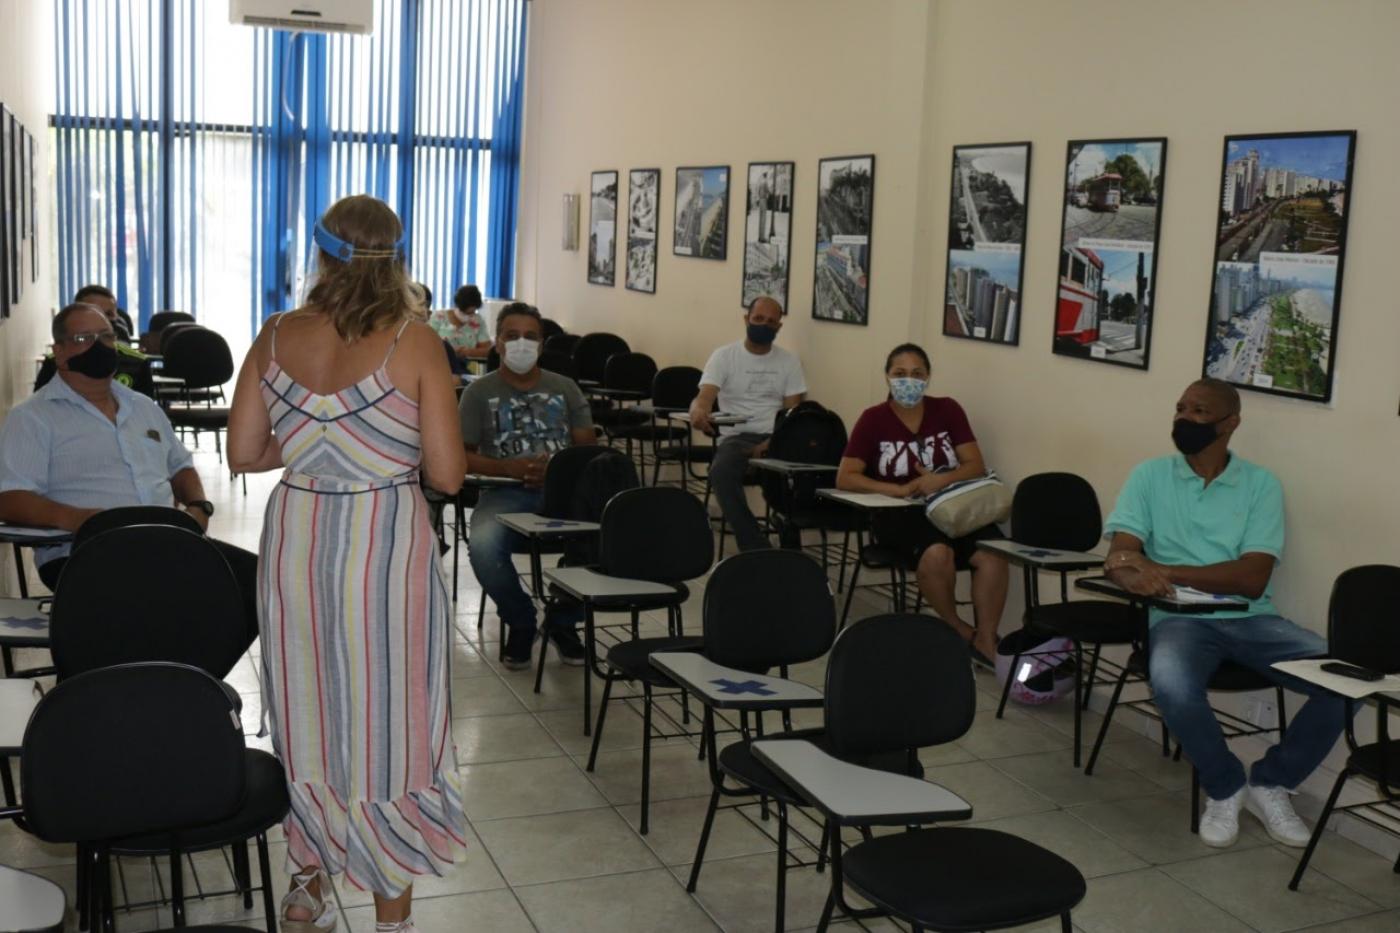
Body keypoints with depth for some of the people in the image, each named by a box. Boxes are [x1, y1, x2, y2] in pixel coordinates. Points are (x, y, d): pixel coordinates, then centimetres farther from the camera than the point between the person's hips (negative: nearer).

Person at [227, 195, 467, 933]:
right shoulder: (414, 344, -12)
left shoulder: (276, 339, -1)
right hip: (386, 544, -4)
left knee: (306, 713, 19)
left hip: (295, 540, 4)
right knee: (389, 720, 9)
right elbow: (447, 475, -13)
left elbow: (244, 454, 3)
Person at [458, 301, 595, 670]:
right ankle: (520, 622, -2)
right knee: (483, 544, -36)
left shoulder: (565, 388, 18)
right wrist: (509, 467, -12)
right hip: (505, 492, -1)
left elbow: (589, 448, 10)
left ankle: (562, 621, 0)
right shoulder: (480, 391, 13)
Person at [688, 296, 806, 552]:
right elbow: (704, 397, -10)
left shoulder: (789, 361, 11)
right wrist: (698, 411, -37)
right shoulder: (724, 356, 5)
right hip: (737, 436, -1)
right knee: (721, 472, -35)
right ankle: (756, 547, -27)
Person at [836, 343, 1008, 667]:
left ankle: (985, 639, -12)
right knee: (937, 553, -34)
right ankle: (956, 628, -7)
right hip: (899, 514, -2)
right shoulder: (873, 419, 1)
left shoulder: (948, 410, 7)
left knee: (993, 554, -28)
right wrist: (901, 489, -19)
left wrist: (940, 480, -19)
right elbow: (845, 478, -6)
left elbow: (976, 466, 1)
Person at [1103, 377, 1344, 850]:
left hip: (1250, 618, 2)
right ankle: (1225, 787, -4)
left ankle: (1270, 782, 4)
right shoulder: (1150, 475, 6)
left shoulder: (1261, 484, 5)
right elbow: (1119, 556, -6)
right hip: (1180, 618, -2)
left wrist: (1165, 570, -20)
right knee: (1171, 685, -36)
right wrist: (1136, 576, -32)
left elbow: (1252, 578, -7)